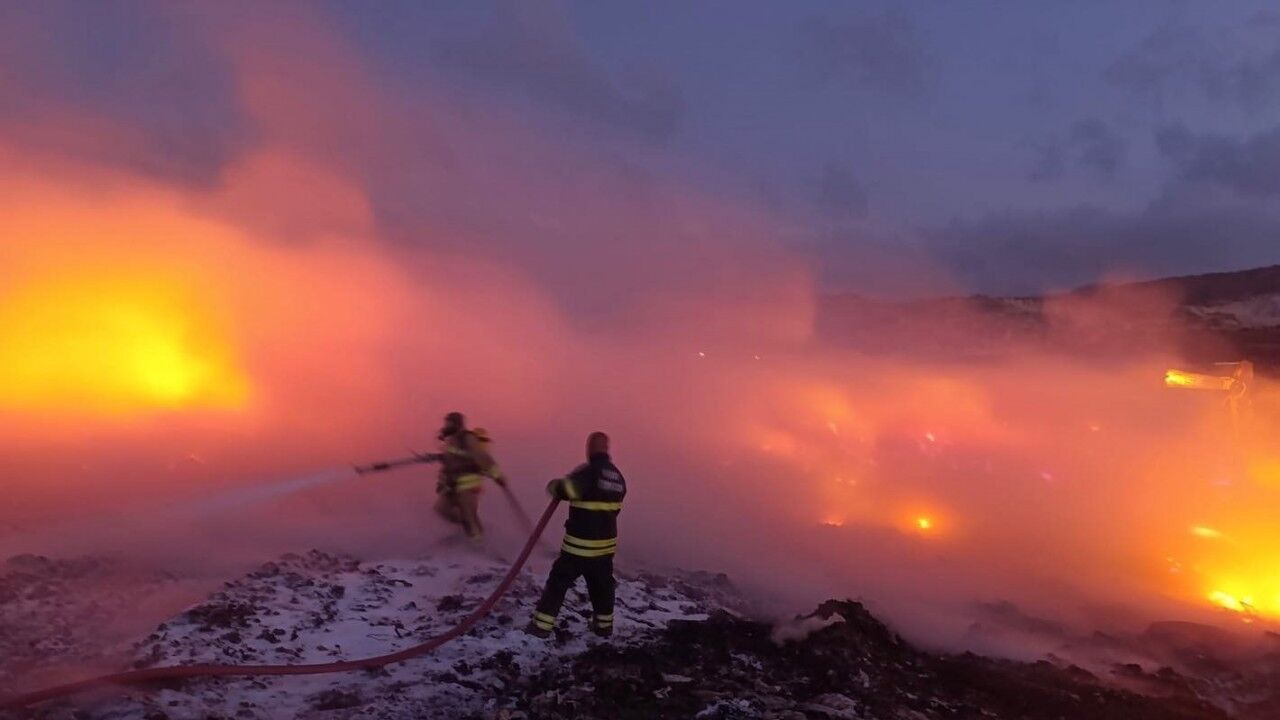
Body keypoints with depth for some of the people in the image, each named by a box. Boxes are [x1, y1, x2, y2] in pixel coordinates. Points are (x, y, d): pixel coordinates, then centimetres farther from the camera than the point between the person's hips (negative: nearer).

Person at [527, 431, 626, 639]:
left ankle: (542, 625, 8)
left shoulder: (589, 472, -17)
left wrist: (553, 486, -7)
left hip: (579, 544, -6)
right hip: (606, 543, 6)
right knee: (602, 585, 20)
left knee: (558, 582, 5)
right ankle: (604, 625, 31)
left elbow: (564, 488, -28)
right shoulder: (618, 477, 7)